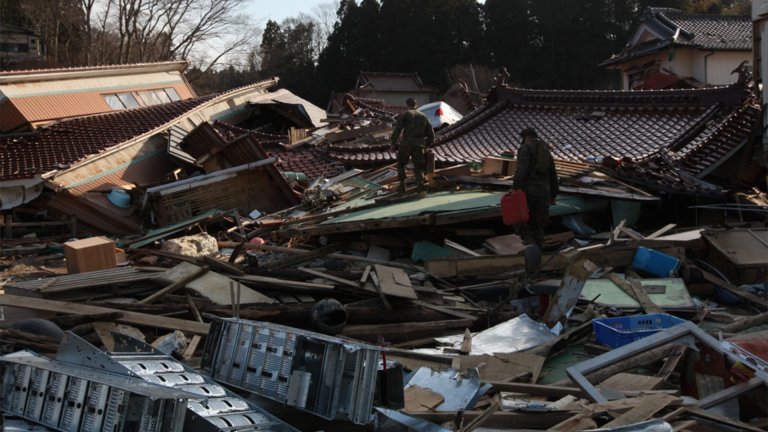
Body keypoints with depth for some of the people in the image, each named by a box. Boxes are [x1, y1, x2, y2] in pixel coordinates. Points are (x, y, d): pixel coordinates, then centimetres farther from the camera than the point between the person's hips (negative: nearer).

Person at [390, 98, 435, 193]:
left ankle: (402, 184, 10)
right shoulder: (423, 116, 16)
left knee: (401, 164, 18)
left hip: (406, 144, -3)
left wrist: (392, 143, -5)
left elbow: (397, 130, -8)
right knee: (418, 167, 5)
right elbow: (431, 133, 17)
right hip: (419, 146, 3)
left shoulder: (405, 115, 3)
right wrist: (428, 145, 26)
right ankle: (421, 188, -13)